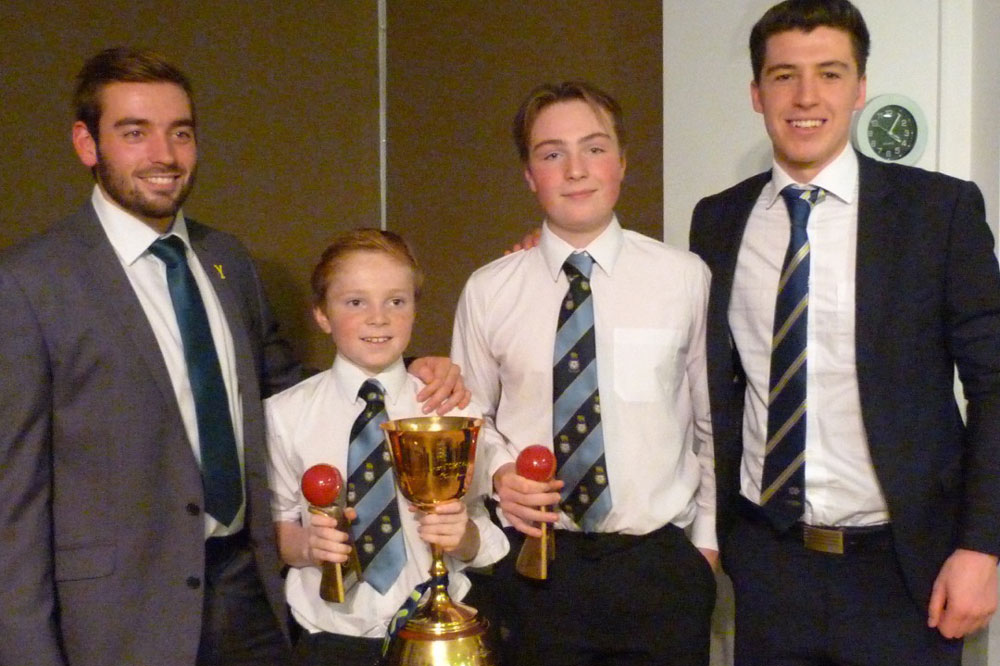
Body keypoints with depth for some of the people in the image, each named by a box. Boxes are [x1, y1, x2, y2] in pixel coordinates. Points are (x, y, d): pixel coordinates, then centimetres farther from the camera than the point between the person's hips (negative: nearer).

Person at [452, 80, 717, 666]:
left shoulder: (685, 278, -4)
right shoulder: (489, 292, -2)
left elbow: (712, 422, 4)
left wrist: (708, 538, 5)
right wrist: (499, 472, -8)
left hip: (660, 561, 0)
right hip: (538, 561, 1)